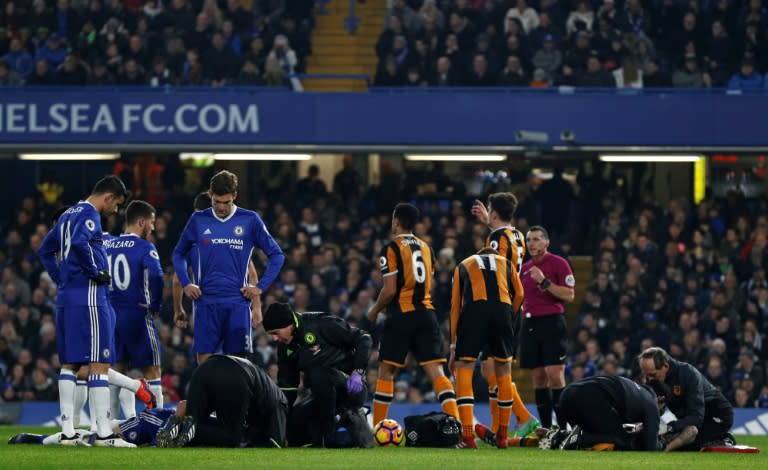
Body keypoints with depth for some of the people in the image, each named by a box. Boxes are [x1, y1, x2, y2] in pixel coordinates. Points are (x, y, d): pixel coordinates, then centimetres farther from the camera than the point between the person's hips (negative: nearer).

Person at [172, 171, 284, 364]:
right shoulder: (198, 220, 6)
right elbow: (179, 253, 19)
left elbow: (276, 255, 7)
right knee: (204, 361, -2)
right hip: (206, 302, 1)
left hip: (237, 303, -1)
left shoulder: (250, 220, 1)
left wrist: (261, 287, -2)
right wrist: (185, 284, 6)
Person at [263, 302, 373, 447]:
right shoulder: (285, 347, 5)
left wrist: (358, 372, -24)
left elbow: (362, 338, -14)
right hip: (324, 397, 8)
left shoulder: (321, 325, -17)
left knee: (319, 375, -35)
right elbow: (287, 386, 9)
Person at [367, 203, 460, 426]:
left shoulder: (392, 249, -6)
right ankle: (456, 423, -18)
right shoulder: (426, 248, 15)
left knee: (386, 371, 6)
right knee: (435, 371, -3)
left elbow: (390, 290, -12)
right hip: (426, 313, 5)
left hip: (401, 316, -5)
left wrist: (374, 311, 4)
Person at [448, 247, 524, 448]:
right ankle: (502, 435, 20)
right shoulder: (506, 264, 32)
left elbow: (455, 305, 23)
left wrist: (453, 346, 22)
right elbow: (519, 294, 14)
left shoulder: (463, 266, 30)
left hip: (474, 310, -1)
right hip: (502, 309, 1)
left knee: (464, 371, 2)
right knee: (504, 374, 15)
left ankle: (467, 433, -10)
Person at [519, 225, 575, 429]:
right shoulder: (525, 268, 15)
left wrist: (544, 281, -18)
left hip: (552, 322, -6)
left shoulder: (559, 264, -3)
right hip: (530, 323, 6)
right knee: (538, 377, 5)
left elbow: (569, 295, -11)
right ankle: (545, 427, 8)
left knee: (555, 375, -14)